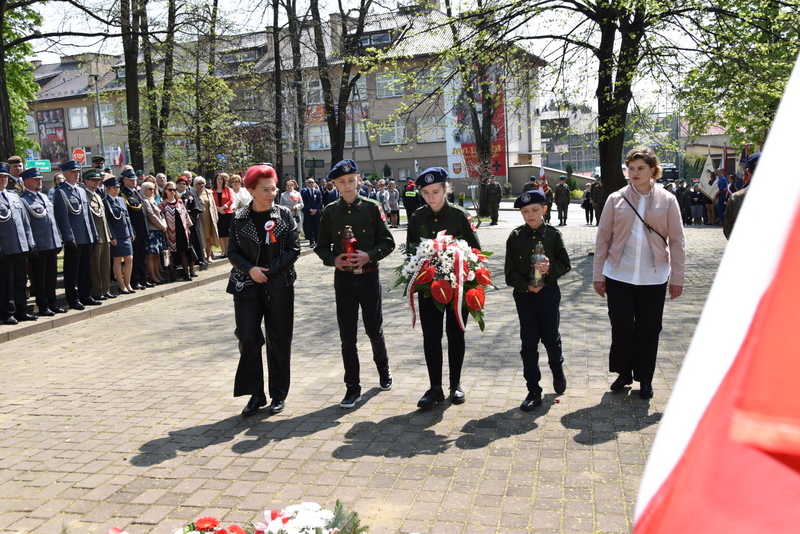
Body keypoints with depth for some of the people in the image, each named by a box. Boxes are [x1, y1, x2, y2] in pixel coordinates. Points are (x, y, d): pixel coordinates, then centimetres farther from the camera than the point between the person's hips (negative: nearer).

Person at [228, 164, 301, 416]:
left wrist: (270, 271, -13)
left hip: (279, 286, -1)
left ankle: (278, 395, 20)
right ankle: (255, 394, 14)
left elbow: (294, 249, -5)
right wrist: (250, 269, -14)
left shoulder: (284, 214, -1)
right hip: (247, 286, 1)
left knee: (279, 341, 6)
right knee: (248, 338, -3)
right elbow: (232, 252, 3)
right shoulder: (240, 218, 2)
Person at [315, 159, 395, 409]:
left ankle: (383, 369, 39)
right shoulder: (330, 212, 1)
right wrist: (333, 259, -13)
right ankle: (353, 388, 15)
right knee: (347, 336, 3)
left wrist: (369, 256, -18)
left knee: (374, 330, 11)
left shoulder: (372, 208, -3)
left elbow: (388, 242, -2)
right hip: (343, 278, 1)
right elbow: (321, 247, 7)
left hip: (369, 277, -1)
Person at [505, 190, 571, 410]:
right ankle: (533, 391, 12)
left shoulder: (553, 234, -4)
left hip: (549, 293, 0)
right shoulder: (515, 237, -3)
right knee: (529, 343, 3)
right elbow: (510, 272, -2)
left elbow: (565, 265, -1)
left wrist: (550, 268, -21)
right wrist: (526, 286, -17)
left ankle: (558, 371, 43)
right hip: (524, 295, 1)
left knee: (551, 338, 12)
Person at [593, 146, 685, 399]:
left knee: (648, 329, 9)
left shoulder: (667, 201, 1)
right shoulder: (616, 199, 1)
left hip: (653, 277, 0)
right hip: (619, 275, 0)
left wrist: (677, 278, 1)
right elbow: (603, 238, 3)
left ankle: (644, 378, 25)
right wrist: (598, 274, 1)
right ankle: (623, 372, 25)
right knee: (621, 327, 4)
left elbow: (676, 242, 3)